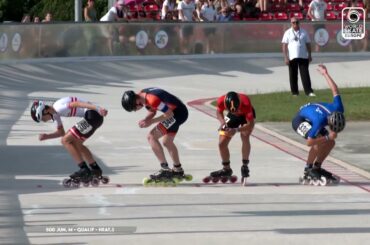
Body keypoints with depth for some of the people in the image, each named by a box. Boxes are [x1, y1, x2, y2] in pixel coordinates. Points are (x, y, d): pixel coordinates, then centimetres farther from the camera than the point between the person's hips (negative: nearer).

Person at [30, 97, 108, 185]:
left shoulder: (58, 107, -14)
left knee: (66, 141, -5)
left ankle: (84, 170, -4)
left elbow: (77, 104, -25)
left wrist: (98, 109, -33)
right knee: (76, 144, 22)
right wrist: (46, 136, 12)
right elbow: (61, 132, 27)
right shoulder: (55, 113, 17)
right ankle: (96, 169, 28)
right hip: (92, 117, 10)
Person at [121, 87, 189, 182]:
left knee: (152, 137, -10)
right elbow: (152, 112, 15)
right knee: (167, 142, 21)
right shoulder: (141, 95, 1)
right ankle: (178, 170, 35)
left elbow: (169, 114, -22)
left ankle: (165, 169, -8)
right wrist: (145, 120, -5)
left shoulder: (152, 99, -29)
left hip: (178, 113, -10)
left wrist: (151, 122, -17)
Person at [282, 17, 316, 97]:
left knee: (305, 74, -4)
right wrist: (286, 57, -8)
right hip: (292, 57, -1)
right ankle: (295, 92, 11)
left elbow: (308, 44, 14)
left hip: (303, 57, 1)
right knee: (293, 75, 4)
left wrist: (309, 55, 8)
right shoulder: (288, 33, 3)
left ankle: (309, 91, -6)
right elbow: (284, 46, 0)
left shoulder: (304, 32, 9)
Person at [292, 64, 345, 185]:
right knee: (319, 141, -29)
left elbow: (335, 90, -10)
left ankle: (317, 167, 14)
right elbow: (309, 142, -35)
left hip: (309, 119, 8)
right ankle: (308, 170, -14)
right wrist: (328, 136, -37)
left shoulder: (338, 110, -25)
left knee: (331, 143, -1)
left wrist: (325, 74, 4)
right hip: (300, 120, -8)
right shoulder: (320, 120, -42)